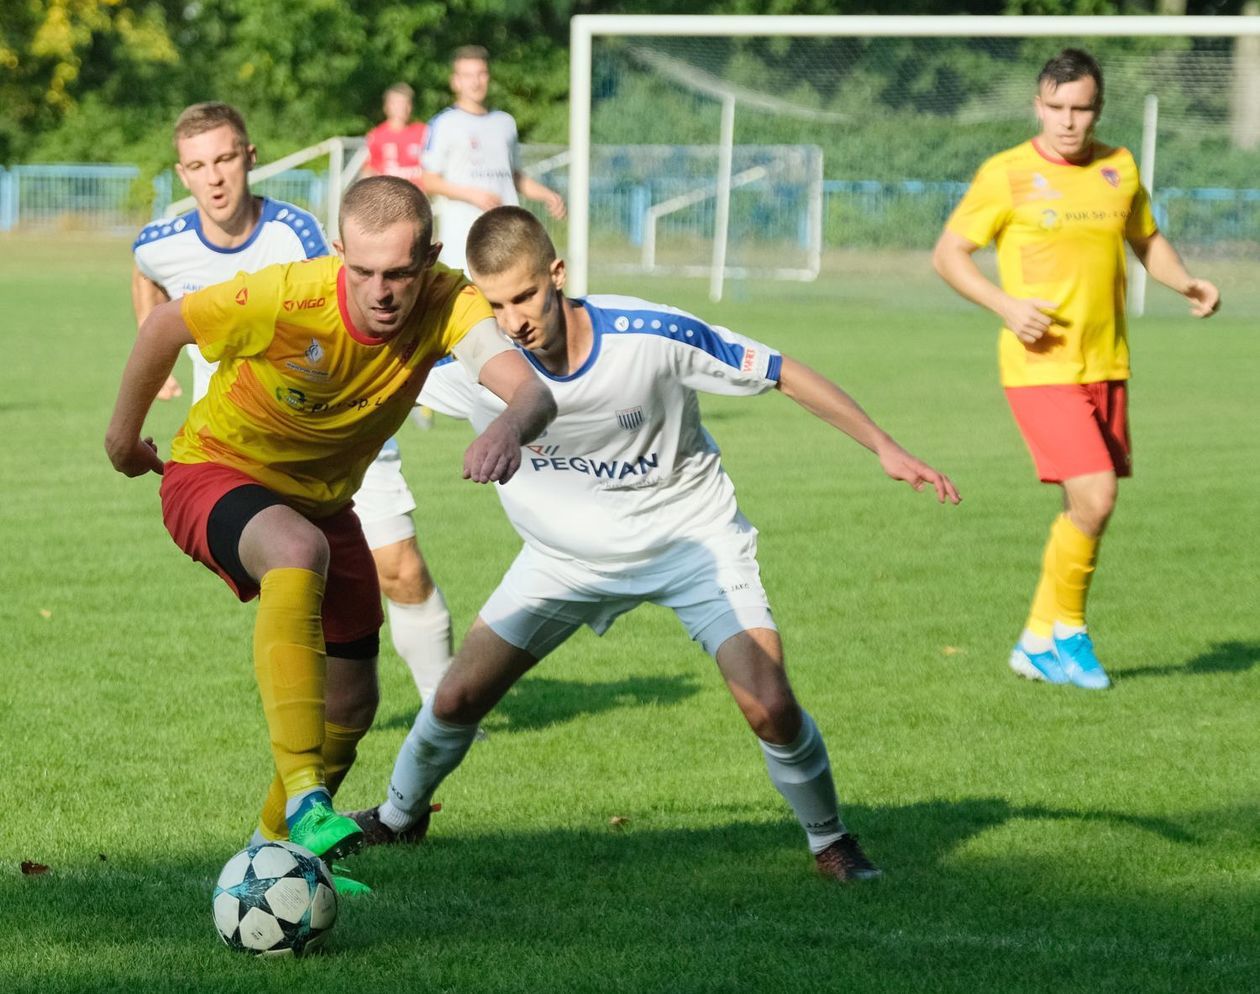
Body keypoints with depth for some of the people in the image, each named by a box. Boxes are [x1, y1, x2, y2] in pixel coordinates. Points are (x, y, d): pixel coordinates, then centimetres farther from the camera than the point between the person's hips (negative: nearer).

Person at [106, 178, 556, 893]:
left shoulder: (448, 306, -24)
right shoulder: (287, 298, -32)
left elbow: (532, 391, -41)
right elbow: (166, 326, -13)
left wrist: (510, 428, -65)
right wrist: (125, 436, 1)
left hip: (324, 500, 5)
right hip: (215, 477, -5)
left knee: (351, 707, 9)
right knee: (299, 551, -39)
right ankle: (303, 796, -44)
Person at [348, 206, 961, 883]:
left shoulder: (652, 336, -29)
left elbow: (783, 375, -15)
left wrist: (883, 448, -12)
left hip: (693, 539, -2)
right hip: (566, 556, 2)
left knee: (770, 707, -17)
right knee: (456, 699, 0)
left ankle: (829, 840, 11)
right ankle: (398, 817, 32)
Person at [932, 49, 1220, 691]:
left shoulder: (1119, 168, 7)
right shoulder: (1007, 175, -7)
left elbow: (1146, 239, 23)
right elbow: (948, 254, -2)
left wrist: (1186, 283, 4)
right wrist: (1006, 306, -17)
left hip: (1106, 366, 6)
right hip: (1042, 368, -6)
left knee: (1087, 510, 8)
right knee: (1095, 498, -16)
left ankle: (1041, 642, 22)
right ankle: (1066, 632, 3)